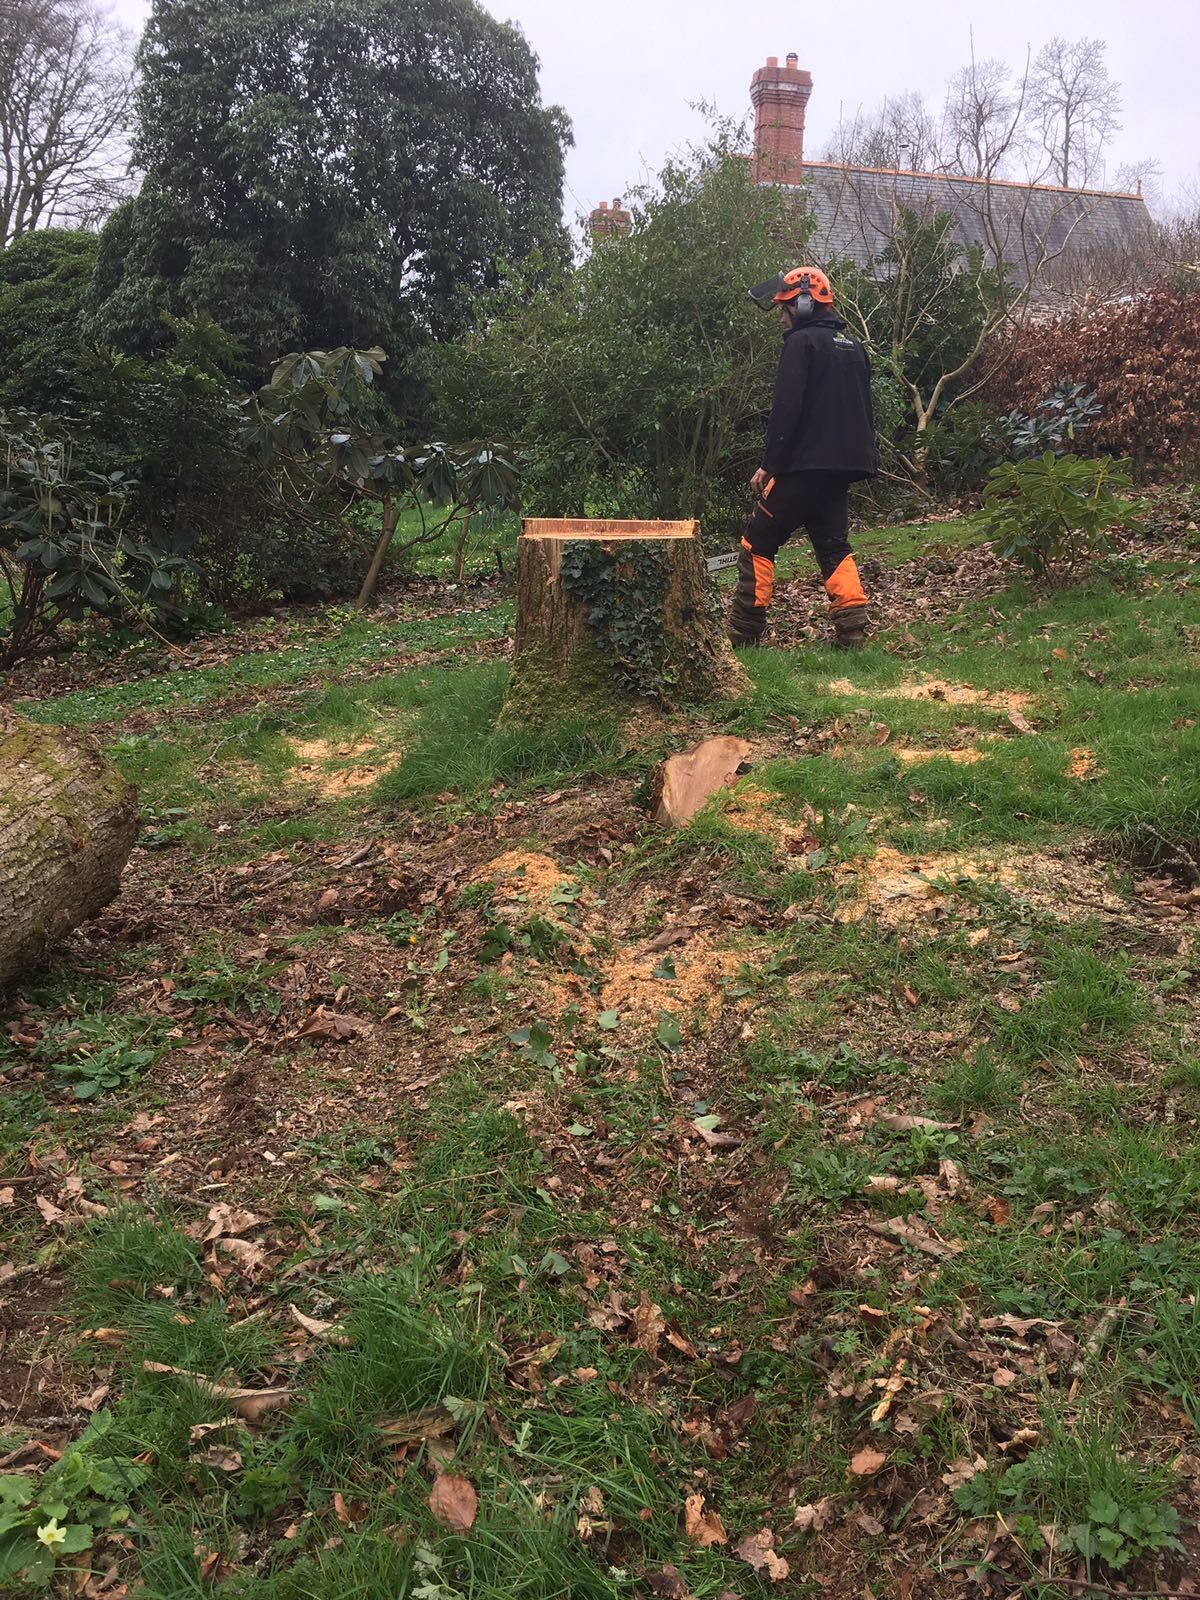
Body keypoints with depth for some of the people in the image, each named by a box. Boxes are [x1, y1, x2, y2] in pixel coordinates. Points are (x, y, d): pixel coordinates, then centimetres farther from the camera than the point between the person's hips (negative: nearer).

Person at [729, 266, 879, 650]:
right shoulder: (853, 346, 17)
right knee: (833, 544, 12)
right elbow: (865, 411, 20)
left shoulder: (802, 342, -8)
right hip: (843, 464, 8)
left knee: (759, 544, 0)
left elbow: (787, 409, -16)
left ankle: (742, 634, 0)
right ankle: (853, 629, 2)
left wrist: (769, 464, -12)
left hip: (805, 464, -8)